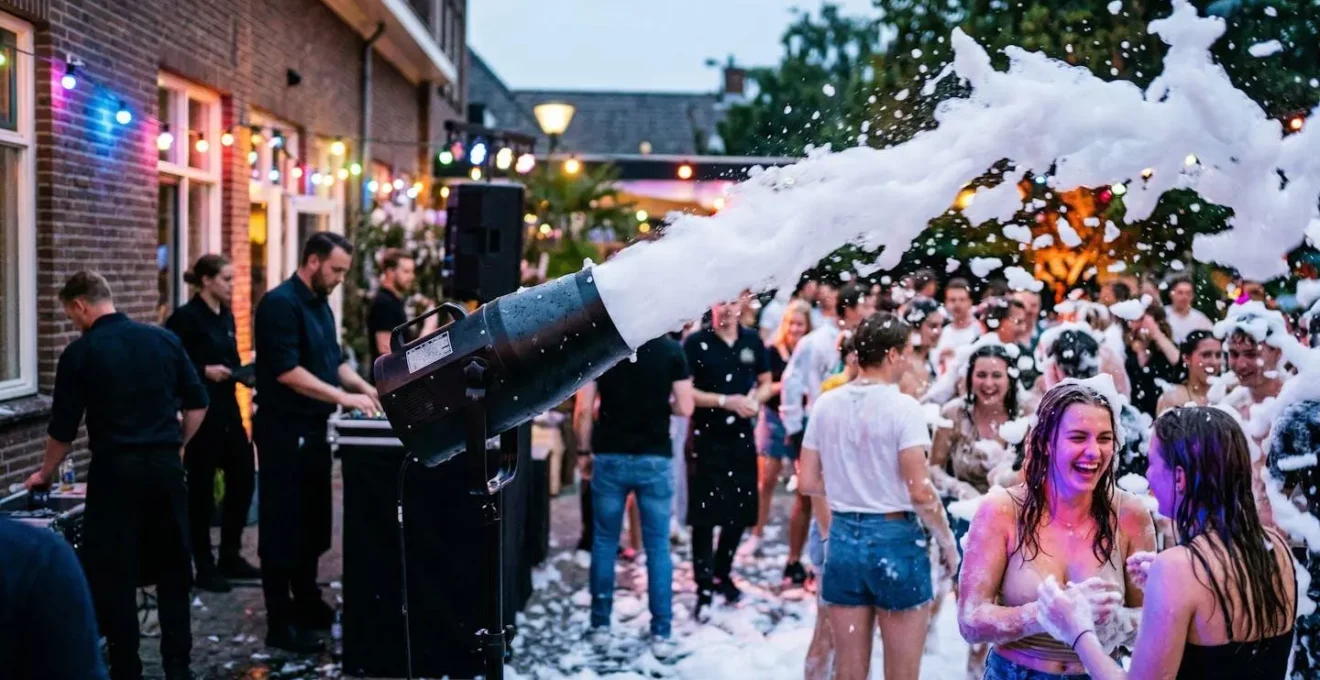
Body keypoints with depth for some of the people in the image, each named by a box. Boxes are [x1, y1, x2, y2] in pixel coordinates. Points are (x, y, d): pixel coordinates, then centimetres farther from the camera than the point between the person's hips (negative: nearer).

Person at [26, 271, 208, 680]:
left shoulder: (80, 352, -5)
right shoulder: (164, 339, 5)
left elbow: (64, 428, 0)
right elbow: (198, 404, 8)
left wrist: (45, 474, 16)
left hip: (115, 471, -4)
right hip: (166, 467, 4)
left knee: (115, 576, 5)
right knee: (172, 570, 11)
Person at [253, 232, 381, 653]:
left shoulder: (320, 305, 12)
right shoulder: (280, 303, -16)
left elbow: (333, 360, 20)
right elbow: (286, 371, -24)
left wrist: (365, 387, 3)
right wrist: (344, 397, -23)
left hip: (312, 429, 9)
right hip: (283, 431, -9)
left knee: (312, 522, 17)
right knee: (282, 525, -3)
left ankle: (307, 603, 29)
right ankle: (280, 623, 3)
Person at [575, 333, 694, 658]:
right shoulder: (671, 349, -5)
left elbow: (584, 410, -5)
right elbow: (684, 408, -4)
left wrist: (585, 450, 8)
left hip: (609, 457, 1)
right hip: (655, 459, -1)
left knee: (604, 541, 14)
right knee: (658, 546, 6)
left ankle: (600, 625, 19)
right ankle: (661, 633, 6)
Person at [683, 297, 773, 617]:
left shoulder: (753, 341, 7)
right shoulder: (695, 343, -7)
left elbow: (766, 382, 15)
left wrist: (756, 399, -8)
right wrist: (725, 401, -17)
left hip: (742, 437, 4)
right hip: (706, 438, -4)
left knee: (740, 511, 10)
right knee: (705, 514, -3)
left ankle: (722, 574, 30)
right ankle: (704, 587, 4)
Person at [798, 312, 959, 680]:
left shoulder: (825, 404, 2)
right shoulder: (902, 406, -13)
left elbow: (808, 482, 6)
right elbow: (920, 491, -16)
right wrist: (948, 543, -3)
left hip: (843, 536, 5)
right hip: (895, 538, -5)